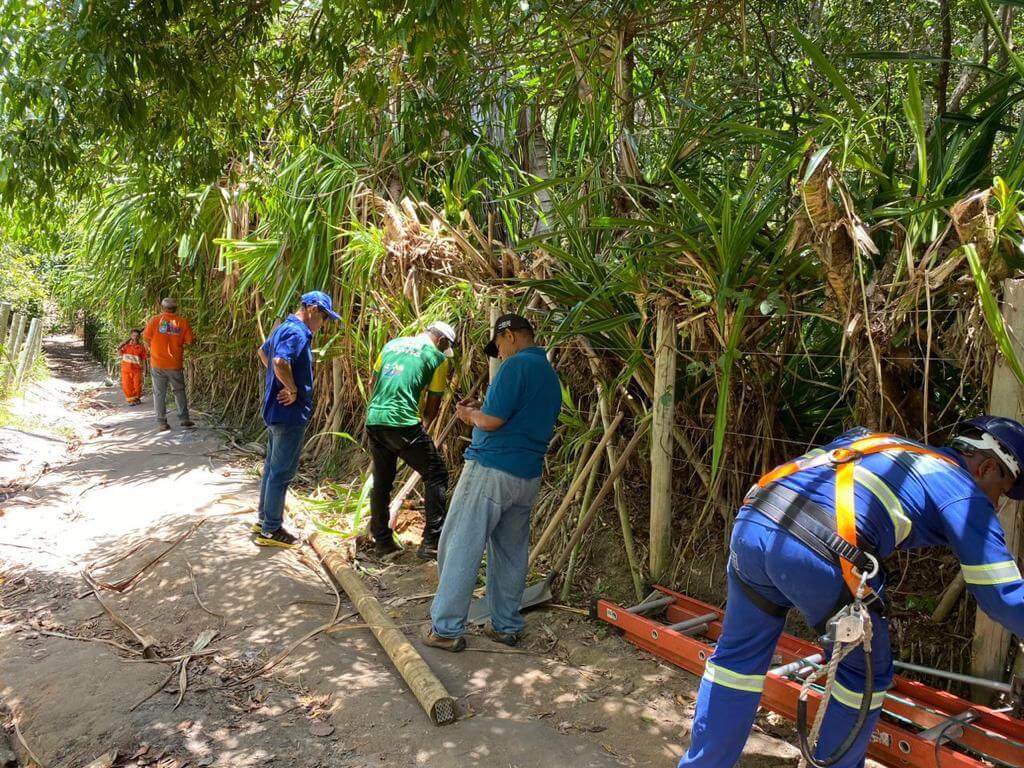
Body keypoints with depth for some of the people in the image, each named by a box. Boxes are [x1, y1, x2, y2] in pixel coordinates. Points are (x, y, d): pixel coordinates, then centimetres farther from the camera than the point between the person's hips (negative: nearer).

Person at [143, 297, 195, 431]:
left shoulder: (155, 319, -5)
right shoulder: (183, 322, -3)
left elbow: (146, 338, -5)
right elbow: (188, 341, -3)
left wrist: (152, 349, 13)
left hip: (157, 363, -1)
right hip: (175, 364, 1)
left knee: (159, 393, 6)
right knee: (179, 391, 16)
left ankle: (161, 422, 6)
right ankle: (184, 418, 16)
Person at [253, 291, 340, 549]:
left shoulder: (284, 328, 12)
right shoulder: (297, 333, -20)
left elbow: (263, 351, 29)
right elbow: (280, 362, -36)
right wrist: (293, 389, -21)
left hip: (276, 411, 10)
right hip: (290, 413, -10)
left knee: (272, 466, 18)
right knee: (282, 472, -2)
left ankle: (264, 519, 29)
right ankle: (271, 530, 7)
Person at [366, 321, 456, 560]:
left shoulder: (392, 344, 19)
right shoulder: (437, 357, 4)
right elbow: (433, 403, 7)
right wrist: (424, 424, 24)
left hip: (374, 420, 6)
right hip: (403, 423, -6)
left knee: (381, 481, 19)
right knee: (436, 475, 4)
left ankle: (381, 540, 26)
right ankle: (432, 543, -2)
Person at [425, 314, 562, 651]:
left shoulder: (516, 365, -13)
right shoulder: (551, 375, 15)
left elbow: (491, 421, -19)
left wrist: (469, 413, 2)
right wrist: (480, 411, 18)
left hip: (492, 469, -8)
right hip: (529, 475, 9)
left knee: (460, 548, 0)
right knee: (511, 553, 15)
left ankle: (446, 628, 4)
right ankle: (506, 626, 23)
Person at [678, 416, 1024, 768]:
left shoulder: (886, 445, 35)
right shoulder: (964, 491, 17)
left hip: (752, 522, 7)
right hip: (818, 550, -6)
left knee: (738, 656, 24)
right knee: (865, 673, 21)